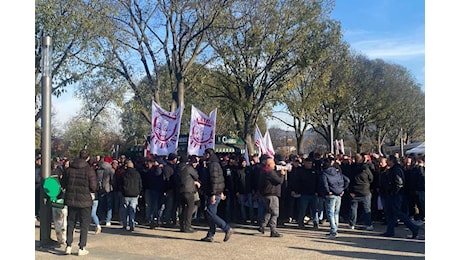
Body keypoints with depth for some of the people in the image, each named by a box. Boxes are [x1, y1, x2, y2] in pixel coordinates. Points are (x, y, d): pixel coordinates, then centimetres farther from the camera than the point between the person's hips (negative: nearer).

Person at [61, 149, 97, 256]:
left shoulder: (69, 169, 0)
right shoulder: (89, 170, -11)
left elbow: (63, 184, 5)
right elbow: (93, 187, -13)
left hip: (71, 200, 4)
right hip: (84, 201, -3)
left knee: (70, 223, 16)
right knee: (84, 225, 7)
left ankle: (68, 246, 16)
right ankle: (81, 248, 8)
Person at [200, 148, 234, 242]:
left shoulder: (212, 165, -15)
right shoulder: (214, 164, 18)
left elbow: (214, 180, -22)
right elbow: (221, 180, 23)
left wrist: (213, 194, -24)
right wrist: (221, 192, 25)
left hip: (214, 194, -10)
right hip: (218, 193, 10)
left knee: (210, 214, -11)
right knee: (210, 214, 11)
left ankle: (228, 229, -9)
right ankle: (210, 235, 14)